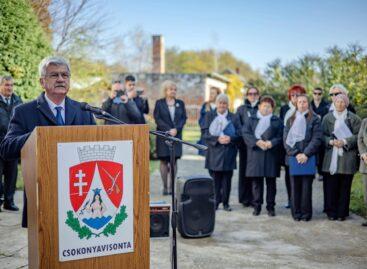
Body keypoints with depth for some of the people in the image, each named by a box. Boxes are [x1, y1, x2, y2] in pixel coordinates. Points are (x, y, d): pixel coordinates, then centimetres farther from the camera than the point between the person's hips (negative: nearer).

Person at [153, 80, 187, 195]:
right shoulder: (159, 103, 3)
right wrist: (168, 130, -13)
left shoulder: (180, 103, 10)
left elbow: (184, 118, 6)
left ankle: (171, 186, 6)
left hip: (177, 135, 2)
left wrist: (176, 129, -11)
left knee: (174, 161, 1)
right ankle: (165, 187, 4)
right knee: (164, 161, -1)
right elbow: (157, 118, -4)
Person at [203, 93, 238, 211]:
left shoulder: (233, 117, 8)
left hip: (228, 153, 1)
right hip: (214, 152, 0)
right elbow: (205, 134, -1)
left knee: (227, 179, 2)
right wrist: (217, 139, -16)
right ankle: (215, 202, 8)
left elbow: (238, 134, 5)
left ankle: (225, 202, 13)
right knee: (214, 179, -1)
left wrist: (230, 138, -15)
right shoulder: (209, 116, 6)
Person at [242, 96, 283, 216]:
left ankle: (270, 206, 11)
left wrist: (271, 143, -16)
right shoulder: (251, 120, 11)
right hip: (255, 155, 0)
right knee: (256, 181, 3)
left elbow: (280, 136, 2)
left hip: (271, 155, 0)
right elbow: (246, 133, -1)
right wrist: (257, 142, -15)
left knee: (271, 182, 4)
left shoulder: (277, 121, 11)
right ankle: (257, 206, 12)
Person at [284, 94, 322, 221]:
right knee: (295, 186, 1)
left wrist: (306, 154, -12)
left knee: (306, 186, -2)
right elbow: (286, 139, 5)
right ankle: (296, 213, 8)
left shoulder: (315, 119, 5)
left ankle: (306, 213, 6)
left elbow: (317, 139, -3)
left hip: (308, 158, -2)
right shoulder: (290, 120, 13)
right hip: (293, 157, 2)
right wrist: (296, 154, -8)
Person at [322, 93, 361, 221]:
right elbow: (323, 135, 6)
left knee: (345, 186, 3)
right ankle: (331, 212, 11)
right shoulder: (327, 118, 8)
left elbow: (358, 135, -1)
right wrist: (331, 141, -12)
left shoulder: (353, 118, 3)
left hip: (347, 157, -1)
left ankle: (342, 213, 12)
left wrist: (345, 141, -13)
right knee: (331, 186, 1)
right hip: (331, 157, 1)